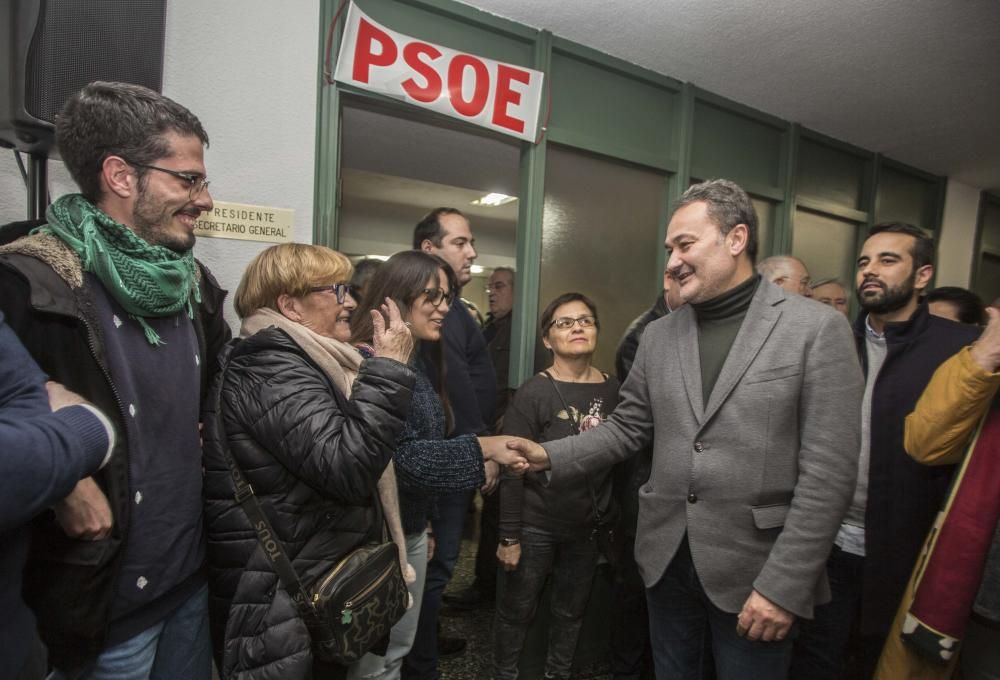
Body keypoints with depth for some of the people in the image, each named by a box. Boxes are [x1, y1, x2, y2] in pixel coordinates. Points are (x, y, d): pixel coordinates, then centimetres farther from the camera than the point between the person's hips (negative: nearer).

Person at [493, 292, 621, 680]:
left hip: (587, 528, 4)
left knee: (572, 612, 20)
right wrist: (509, 536, -12)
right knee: (518, 610, 12)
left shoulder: (614, 392, -3)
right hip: (536, 526, -3)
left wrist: (613, 521, 6)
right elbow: (512, 471, -13)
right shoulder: (534, 394, -14)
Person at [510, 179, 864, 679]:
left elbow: (828, 470, -12)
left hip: (755, 568, -4)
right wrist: (551, 456, -8)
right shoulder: (659, 335, 3)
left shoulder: (817, 329, -9)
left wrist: (783, 585, -14)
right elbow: (628, 428, 6)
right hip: (666, 558, 4)